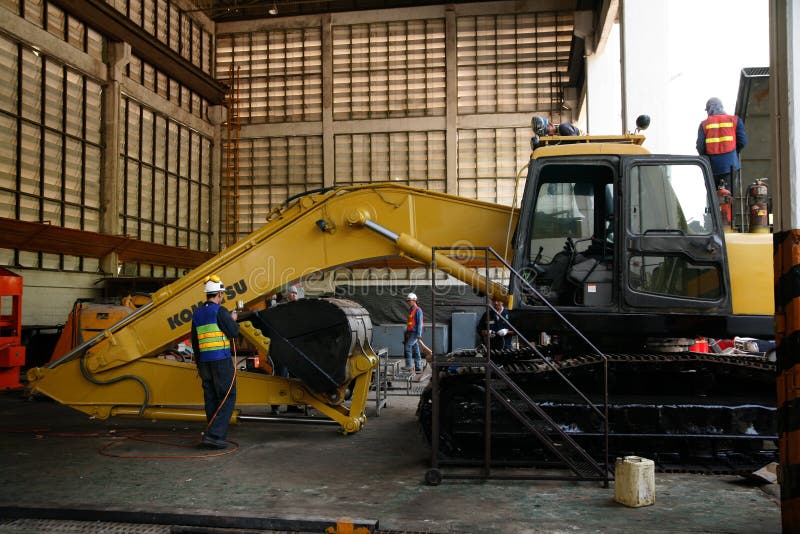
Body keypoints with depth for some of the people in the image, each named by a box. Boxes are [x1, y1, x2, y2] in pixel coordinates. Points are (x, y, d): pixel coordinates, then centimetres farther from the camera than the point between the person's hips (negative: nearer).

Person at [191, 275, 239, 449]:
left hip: (205, 361, 7)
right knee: (227, 398, -4)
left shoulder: (197, 314, 13)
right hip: (222, 360, -7)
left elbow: (194, 342, 18)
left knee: (211, 399, 12)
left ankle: (215, 434, 18)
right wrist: (233, 320, 7)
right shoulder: (219, 311, -10)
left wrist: (199, 364, 24)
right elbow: (233, 333, -13)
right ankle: (214, 435, -13)